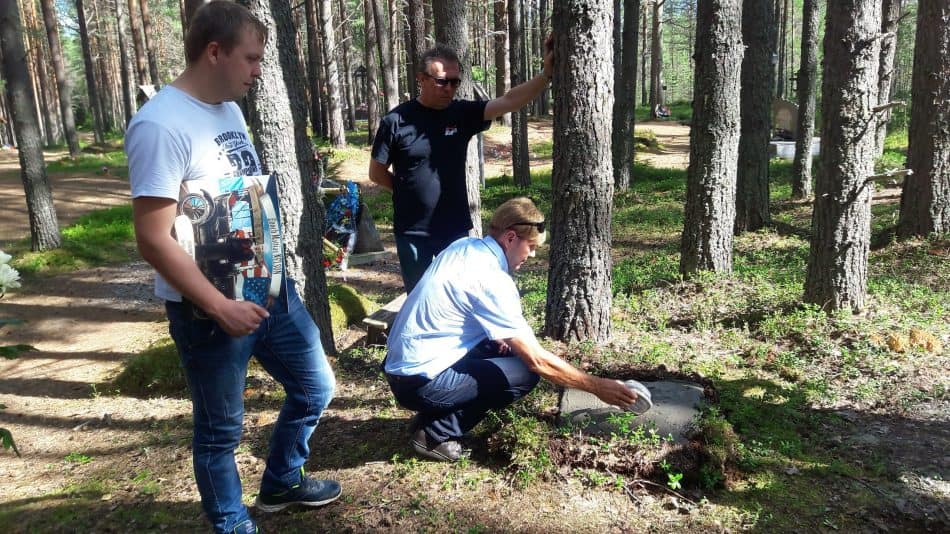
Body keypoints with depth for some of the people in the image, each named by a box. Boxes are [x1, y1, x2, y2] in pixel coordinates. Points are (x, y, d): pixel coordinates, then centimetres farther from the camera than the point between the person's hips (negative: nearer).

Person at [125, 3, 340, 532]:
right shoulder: (162, 125, -19)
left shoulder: (230, 109, 8)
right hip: (210, 310, -8)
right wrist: (220, 308, -20)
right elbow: (153, 238, -21)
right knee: (221, 429, 10)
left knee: (315, 387, 19)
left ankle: (281, 482, 43)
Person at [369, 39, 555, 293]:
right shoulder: (396, 120, -10)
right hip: (413, 233, -2)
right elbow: (377, 172, -1)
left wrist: (546, 74, -27)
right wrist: (413, 190, 1)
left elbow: (509, 101, -15)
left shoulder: (463, 113, -2)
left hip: (456, 229, 3)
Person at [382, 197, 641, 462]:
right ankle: (435, 433, -4)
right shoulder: (492, 280, -22)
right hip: (420, 380, -9)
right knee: (525, 373, -9)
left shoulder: (464, 246, 4)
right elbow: (537, 360, -21)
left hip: (404, 361, 9)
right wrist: (597, 386, -12)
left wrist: (495, 334, 7)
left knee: (507, 348, 13)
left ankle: (435, 416, 12)